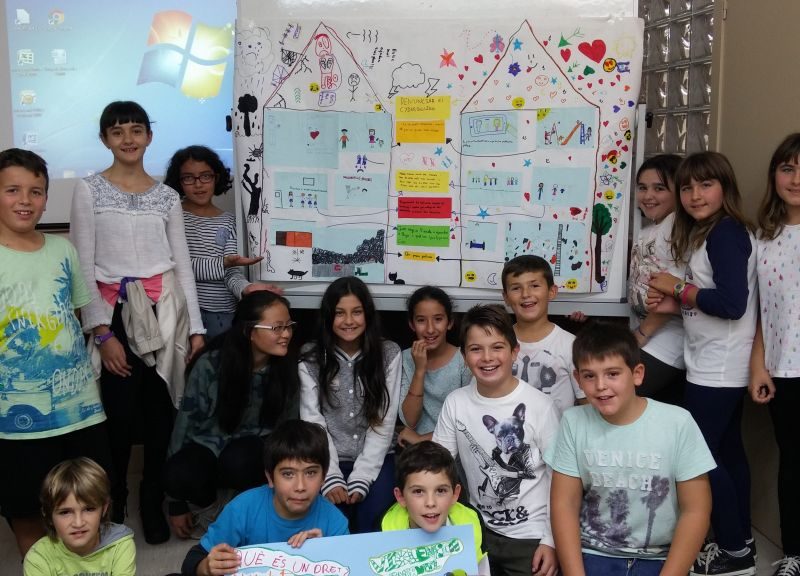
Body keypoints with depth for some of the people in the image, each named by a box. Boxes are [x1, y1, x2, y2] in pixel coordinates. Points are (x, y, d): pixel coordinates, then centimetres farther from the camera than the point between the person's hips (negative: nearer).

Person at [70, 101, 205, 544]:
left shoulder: (167, 196, 10)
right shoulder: (89, 191, 2)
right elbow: (83, 268, -2)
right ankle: (112, 505, 19)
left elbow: (182, 264, 10)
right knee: (120, 413, -3)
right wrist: (101, 332, -10)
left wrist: (195, 327, 4)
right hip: (114, 312, -2)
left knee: (161, 411, 3)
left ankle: (153, 503, 20)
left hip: (164, 310, 2)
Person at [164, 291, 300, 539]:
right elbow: (185, 422, -11)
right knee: (178, 474, -33)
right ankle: (208, 507, 2)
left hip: (252, 453, 0)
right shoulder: (211, 364, -19)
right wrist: (177, 504, -6)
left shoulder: (287, 369, -13)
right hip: (208, 446, 0)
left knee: (238, 460, -35)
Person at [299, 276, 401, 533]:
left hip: (375, 459, 0)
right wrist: (331, 478, -18)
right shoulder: (310, 358, 0)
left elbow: (384, 422, -5)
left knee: (372, 514, -25)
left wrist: (360, 479, -14)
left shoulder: (389, 354, 0)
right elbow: (313, 423, -5)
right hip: (328, 460, 0)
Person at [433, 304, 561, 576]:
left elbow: (558, 478, -8)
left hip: (531, 536, -3)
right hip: (479, 532, 3)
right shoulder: (455, 402, -6)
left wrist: (551, 540, -9)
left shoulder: (540, 405, -15)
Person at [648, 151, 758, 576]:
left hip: (718, 369, -9)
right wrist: (677, 305, 1)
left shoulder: (726, 232, -15)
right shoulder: (703, 233, 13)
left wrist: (679, 289, -13)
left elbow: (732, 303, -24)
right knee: (726, 451, 14)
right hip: (717, 367, 9)